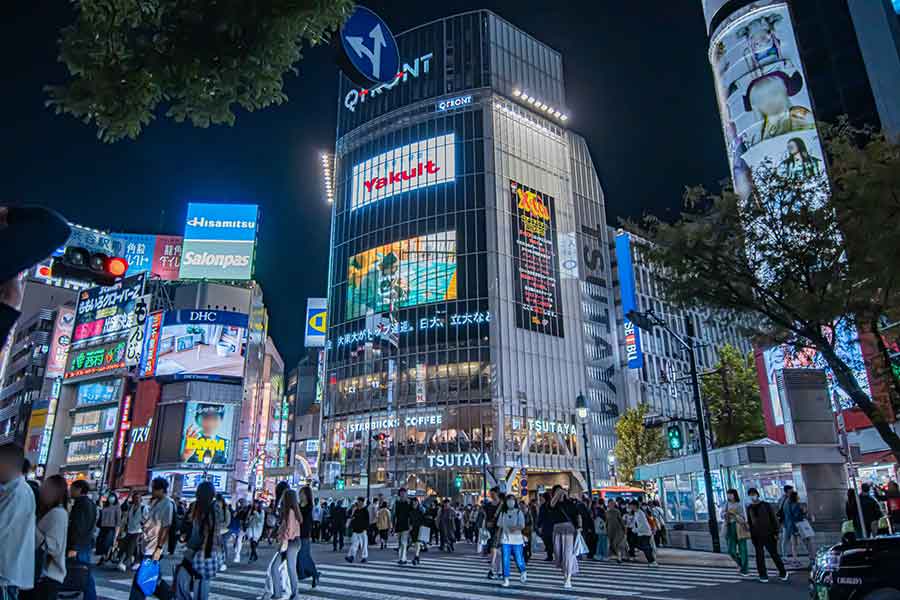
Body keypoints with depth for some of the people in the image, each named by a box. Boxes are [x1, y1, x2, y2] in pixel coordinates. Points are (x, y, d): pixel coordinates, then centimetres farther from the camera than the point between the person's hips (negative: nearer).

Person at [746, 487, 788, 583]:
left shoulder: (766, 505, -1)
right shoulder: (749, 508, 8)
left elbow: (774, 519, -1)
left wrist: (776, 532, -7)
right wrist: (751, 535, 8)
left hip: (769, 535, -3)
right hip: (757, 536, 3)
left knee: (774, 554, 4)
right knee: (759, 556, 1)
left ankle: (783, 572, 22)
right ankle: (763, 576, 8)